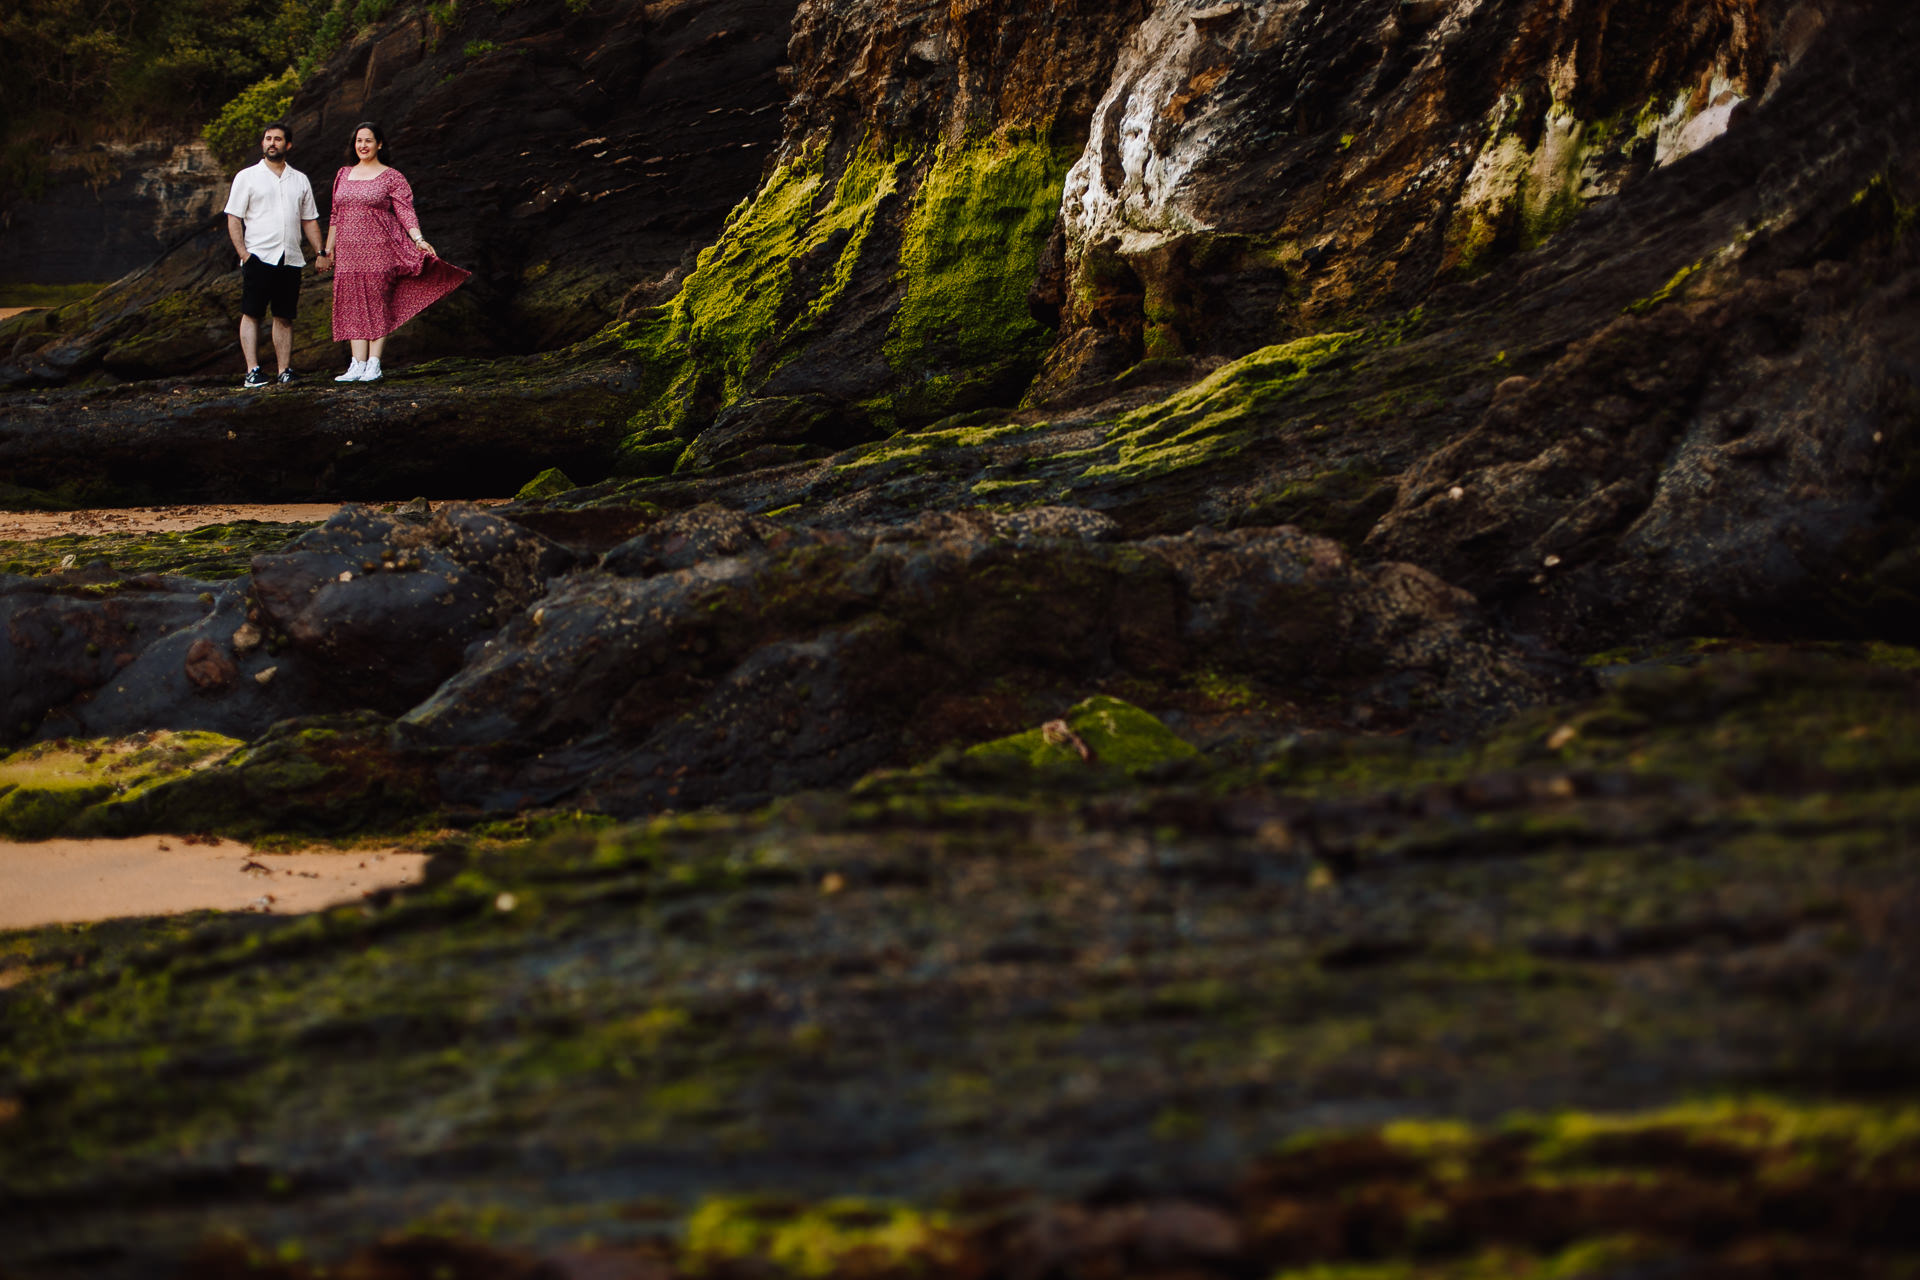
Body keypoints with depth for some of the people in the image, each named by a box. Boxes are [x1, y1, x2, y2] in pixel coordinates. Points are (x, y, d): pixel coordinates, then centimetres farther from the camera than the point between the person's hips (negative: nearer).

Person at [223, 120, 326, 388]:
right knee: (251, 314, -6)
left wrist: (320, 252, 9)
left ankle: (285, 370, 6)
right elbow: (234, 218, 1)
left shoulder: (300, 180, 15)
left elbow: (309, 220, 20)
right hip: (258, 256, -3)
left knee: (284, 316, 4)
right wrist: (243, 253, -10)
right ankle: (252, 371, -8)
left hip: (291, 259, 3)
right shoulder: (247, 177, 4)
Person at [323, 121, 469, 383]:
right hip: (348, 253, 4)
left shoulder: (391, 177, 2)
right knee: (352, 307, -1)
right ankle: (357, 364, -3)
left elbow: (405, 211, -7)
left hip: (378, 251, -4)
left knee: (377, 305, -6)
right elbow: (336, 216, 20)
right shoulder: (344, 175, 16)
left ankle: (374, 364, -6)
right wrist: (328, 250, 19)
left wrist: (418, 239, -21)